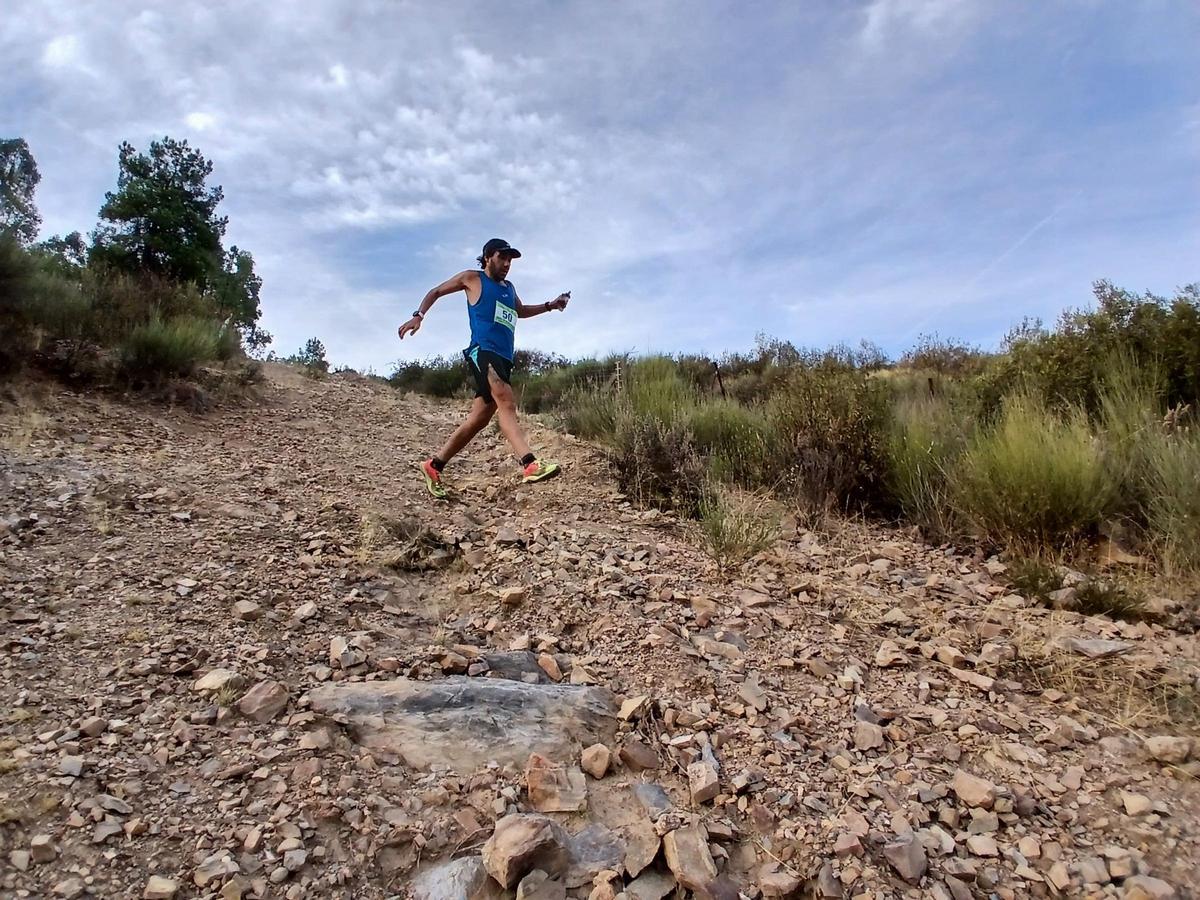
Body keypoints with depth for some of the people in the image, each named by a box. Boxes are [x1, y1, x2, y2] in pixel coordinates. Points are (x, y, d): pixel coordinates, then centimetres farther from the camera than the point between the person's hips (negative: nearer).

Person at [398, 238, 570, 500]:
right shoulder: (472, 278, 11)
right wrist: (418, 316, 2)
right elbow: (436, 292, 17)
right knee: (507, 404, -28)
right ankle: (530, 464, -46)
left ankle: (433, 465, 15)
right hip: (484, 352, -8)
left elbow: (521, 311, 46)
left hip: (504, 359, 8)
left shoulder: (509, 288, 29)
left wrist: (550, 305, 32)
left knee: (479, 419, 5)